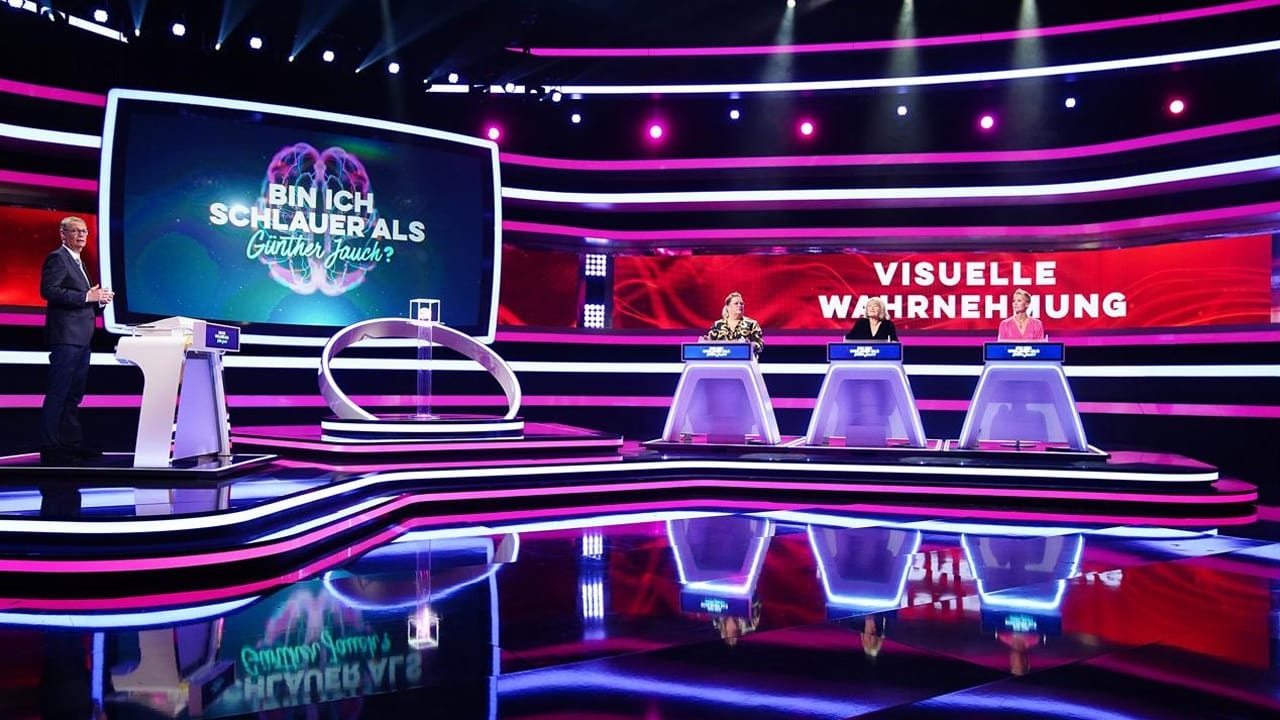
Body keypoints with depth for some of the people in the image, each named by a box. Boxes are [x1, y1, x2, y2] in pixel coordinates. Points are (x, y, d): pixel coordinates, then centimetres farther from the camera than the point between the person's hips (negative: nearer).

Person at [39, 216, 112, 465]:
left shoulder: (77, 261, 22)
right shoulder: (57, 258, -6)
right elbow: (49, 290, -19)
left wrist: (98, 298, 6)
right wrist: (87, 296, -21)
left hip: (81, 338, 10)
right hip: (66, 336, -10)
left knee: (74, 393, 13)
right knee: (58, 393, -8)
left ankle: (71, 443, 19)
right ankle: (49, 448, -5)